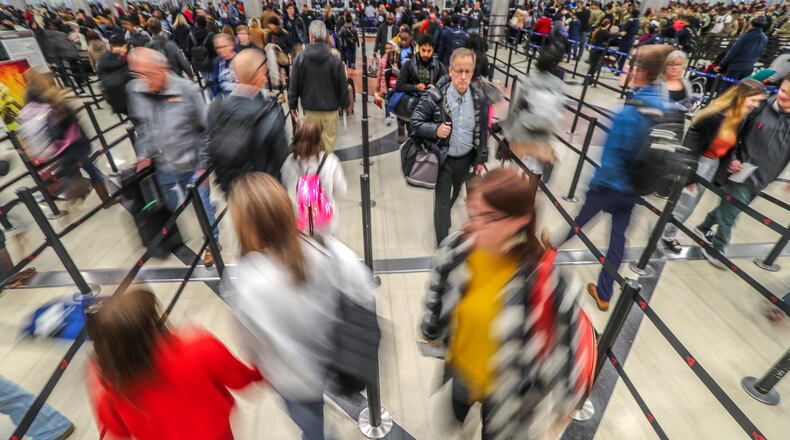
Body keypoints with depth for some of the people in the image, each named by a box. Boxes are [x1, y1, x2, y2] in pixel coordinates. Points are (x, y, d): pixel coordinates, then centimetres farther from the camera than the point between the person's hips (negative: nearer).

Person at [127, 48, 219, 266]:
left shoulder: (187, 89, -16)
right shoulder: (134, 90, -5)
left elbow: (206, 128, -10)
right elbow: (139, 126, 11)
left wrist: (203, 164, -10)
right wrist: (143, 154, 3)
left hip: (191, 165, -4)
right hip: (162, 167, 4)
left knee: (203, 207, 10)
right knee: (171, 207, 22)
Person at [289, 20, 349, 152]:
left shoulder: (300, 58, -8)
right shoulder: (335, 60, -13)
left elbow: (293, 85, -4)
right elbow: (342, 86, -6)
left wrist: (292, 105, 10)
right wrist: (345, 104, 11)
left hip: (310, 108, 2)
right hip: (330, 108, -1)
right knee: (328, 139, 11)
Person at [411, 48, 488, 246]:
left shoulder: (479, 98, -7)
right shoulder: (435, 96, -19)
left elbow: (482, 130, 4)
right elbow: (415, 122, -10)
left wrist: (481, 158, 7)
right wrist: (435, 130, -28)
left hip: (465, 158, 4)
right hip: (443, 159, -4)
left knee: (454, 194, 27)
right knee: (442, 201, 3)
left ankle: (444, 215, 60)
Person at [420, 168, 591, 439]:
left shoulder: (547, 280, -35)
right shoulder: (457, 249, -23)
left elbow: (566, 346, -21)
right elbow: (438, 296, -5)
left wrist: (559, 407, -8)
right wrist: (431, 331, 12)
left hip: (506, 386, -3)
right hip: (460, 366, 4)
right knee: (457, 415, 37)